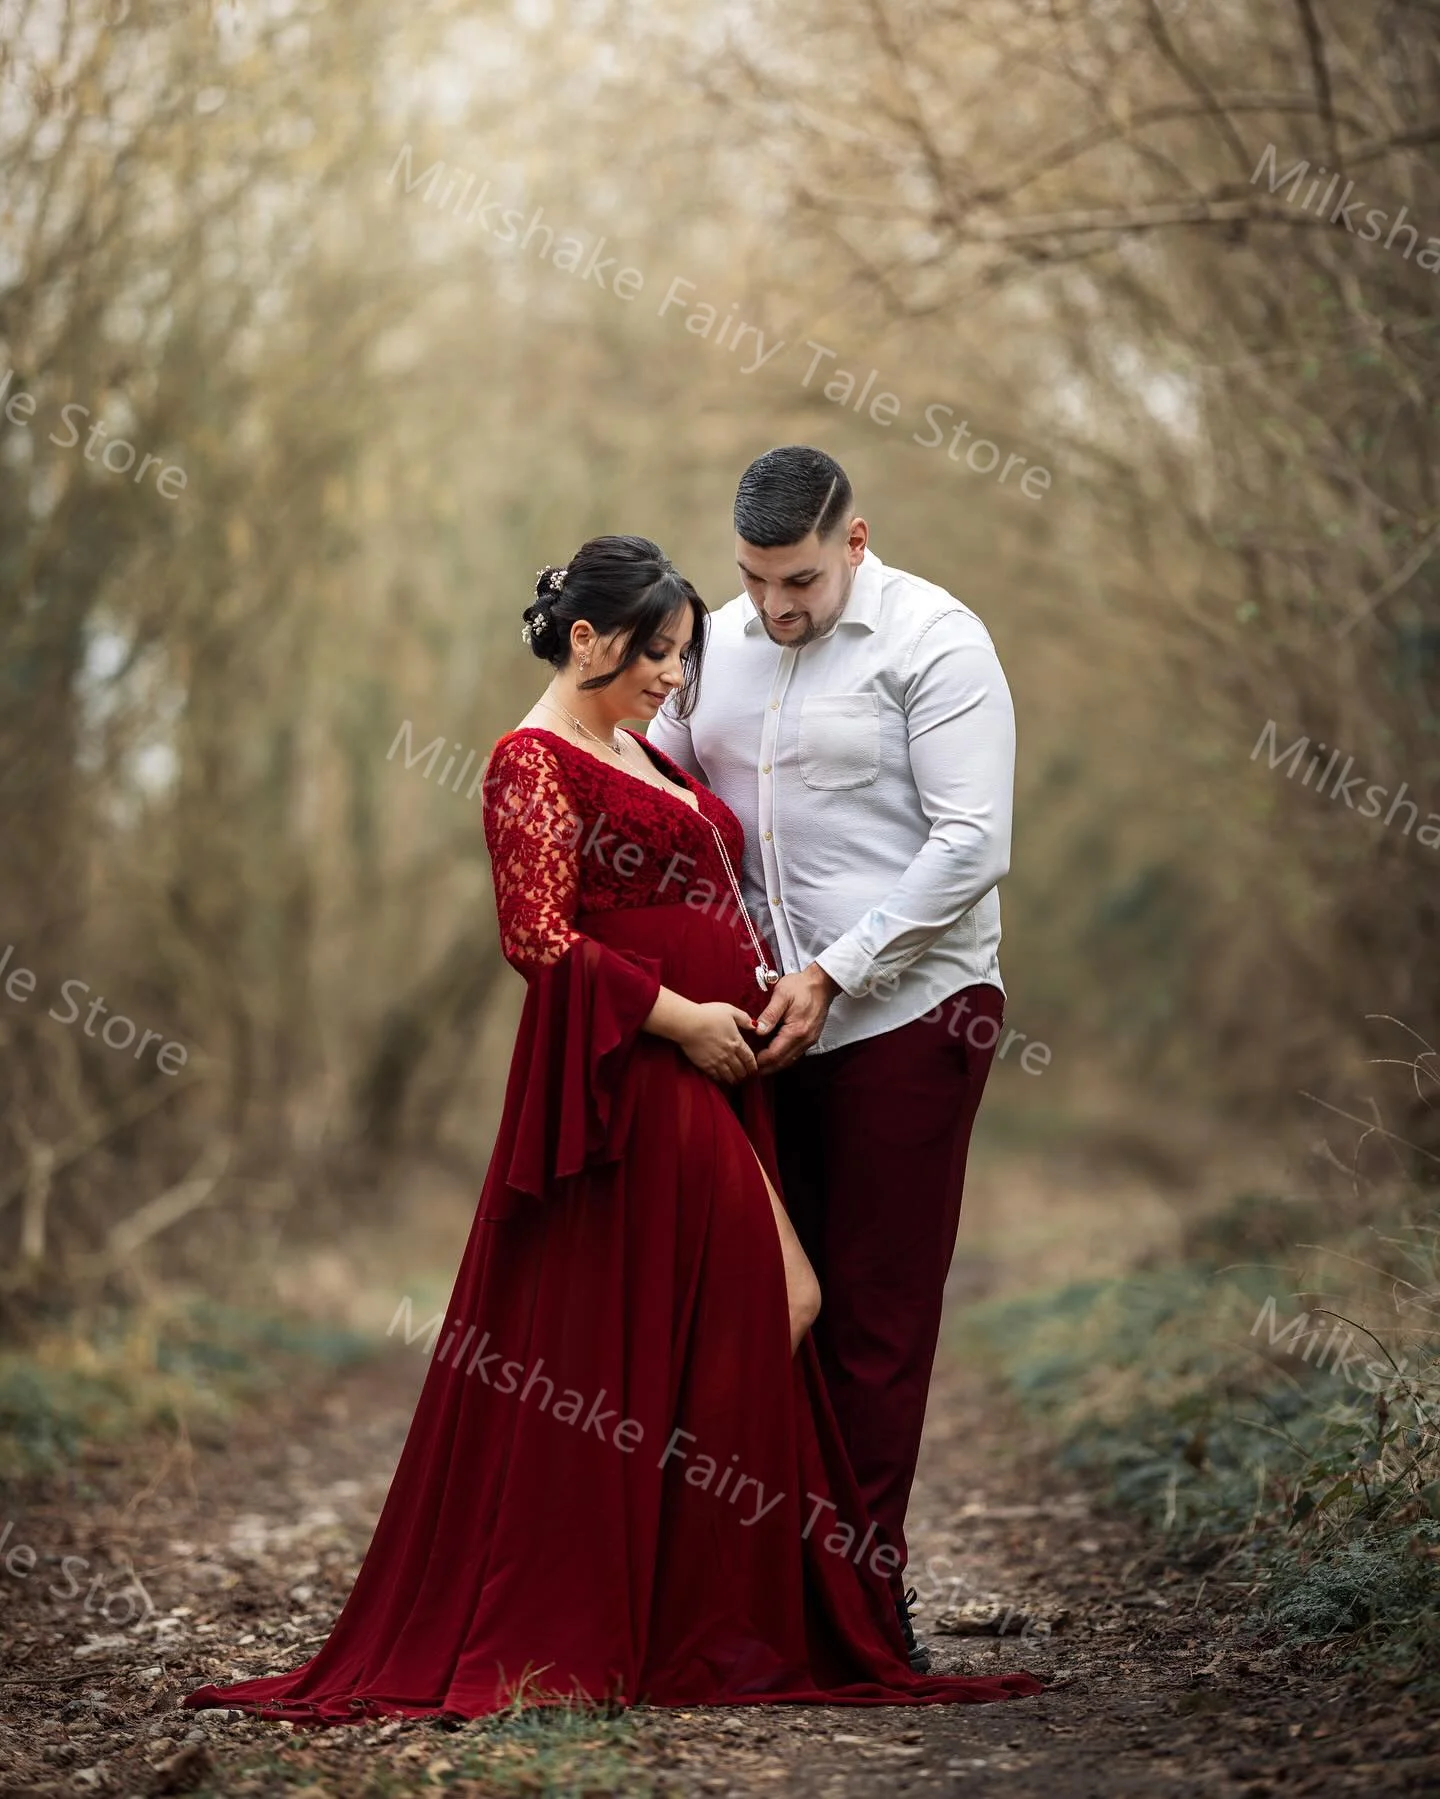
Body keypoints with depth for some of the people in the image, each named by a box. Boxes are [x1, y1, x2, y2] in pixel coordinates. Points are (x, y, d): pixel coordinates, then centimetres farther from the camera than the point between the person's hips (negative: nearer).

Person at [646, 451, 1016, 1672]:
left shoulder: (933, 640, -7)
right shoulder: (719, 644, 11)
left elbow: (971, 846, -13)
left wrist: (835, 972, -17)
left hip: (906, 1016, -5)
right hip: (759, 1019, 5)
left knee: (877, 1310, -1)